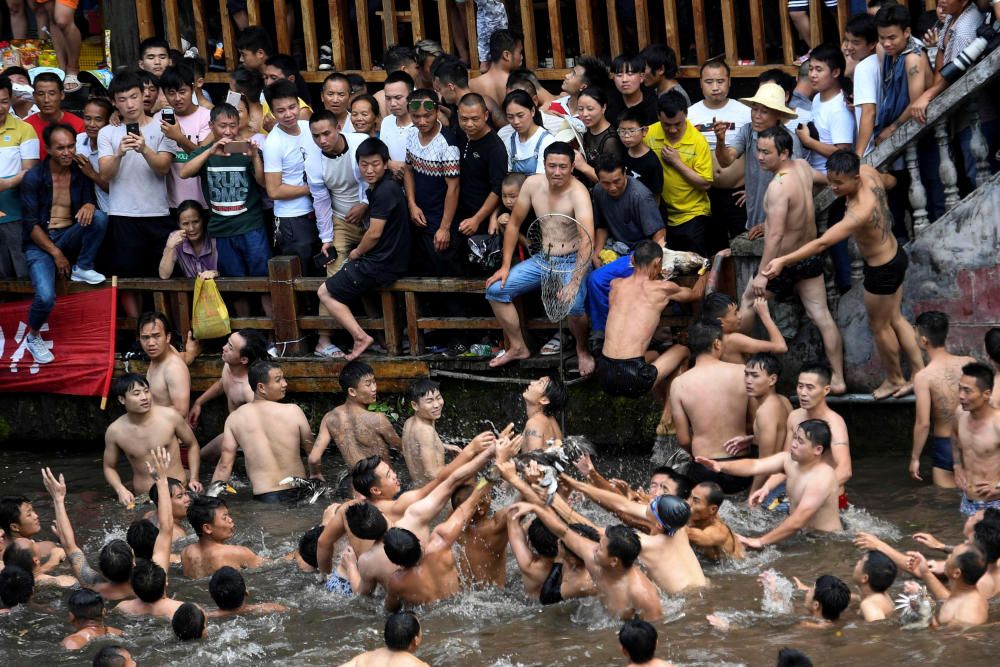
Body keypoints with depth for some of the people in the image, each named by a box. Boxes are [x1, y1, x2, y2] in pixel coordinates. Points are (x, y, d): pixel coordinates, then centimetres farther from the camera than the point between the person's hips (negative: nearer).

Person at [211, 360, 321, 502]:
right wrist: (315, 474, 31)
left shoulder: (235, 418, 2)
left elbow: (224, 465, 2)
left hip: (262, 496, 2)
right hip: (297, 494, -2)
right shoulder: (293, 412, -4)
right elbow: (311, 450, 12)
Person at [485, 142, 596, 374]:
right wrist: (505, 266, 4)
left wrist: (575, 282, -42)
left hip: (572, 262, -6)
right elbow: (514, 224, 8)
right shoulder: (533, 184, -5)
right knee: (495, 289, -5)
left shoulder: (577, 193, -23)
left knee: (573, 304, -34)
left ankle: (582, 349, -1)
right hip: (542, 260, 6)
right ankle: (518, 348, 13)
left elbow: (587, 241, -33)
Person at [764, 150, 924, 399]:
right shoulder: (868, 172, -17)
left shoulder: (860, 213, -40)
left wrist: (783, 261, -46)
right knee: (894, 318, 25)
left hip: (882, 271, -9)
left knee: (879, 326, 17)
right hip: (895, 255, 9)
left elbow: (822, 243, -44)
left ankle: (895, 380, 39)